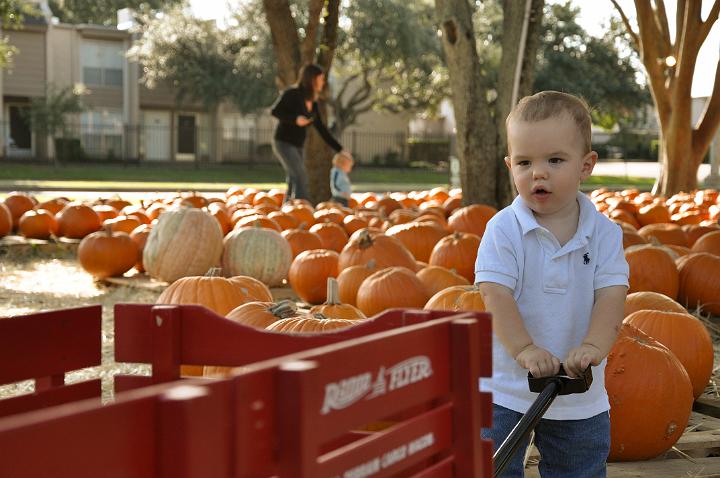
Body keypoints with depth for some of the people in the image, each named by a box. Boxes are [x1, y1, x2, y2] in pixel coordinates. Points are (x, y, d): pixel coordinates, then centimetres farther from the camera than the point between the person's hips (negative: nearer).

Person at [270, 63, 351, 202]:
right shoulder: (292, 94, -11)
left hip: (297, 146, 8)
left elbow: (321, 129, 11)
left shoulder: (313, 103, 9)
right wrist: (295, 119, -28)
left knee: (293, 185, 5)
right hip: (284, 143, -8)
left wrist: (340, 149, 9)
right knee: (301, 178, -18)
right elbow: (275, 111, -15)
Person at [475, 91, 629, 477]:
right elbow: (495, 293, -19)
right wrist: (524, 349, -31)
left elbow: (611, 293, -11)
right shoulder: (503, 229, -11)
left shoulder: (604, 232, -4)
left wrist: (594, 346, -28)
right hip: (505, 388, -2)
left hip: (581, 396, 3)